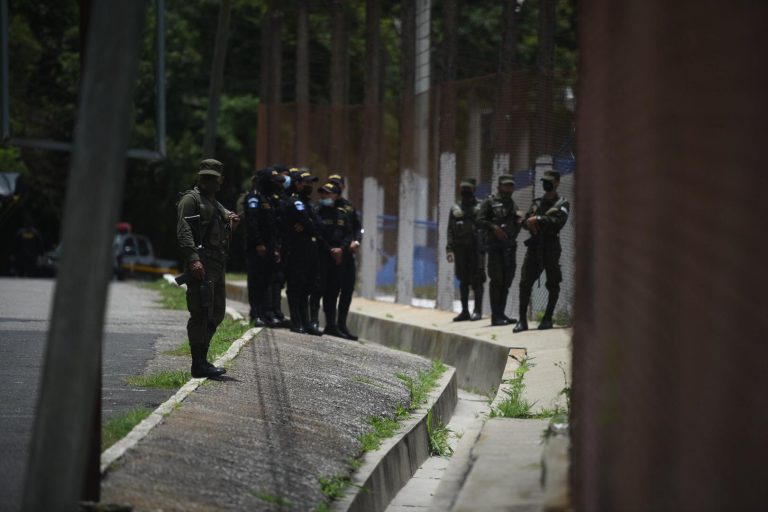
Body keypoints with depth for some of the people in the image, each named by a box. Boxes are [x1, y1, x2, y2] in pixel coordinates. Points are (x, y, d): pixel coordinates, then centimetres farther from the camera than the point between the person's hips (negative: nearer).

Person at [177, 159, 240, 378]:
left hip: (218, 264, 9)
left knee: (216, 313, 12)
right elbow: (184, 231, -14)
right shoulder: (191, 199, -2)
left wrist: (231, 225, 8)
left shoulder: (216, 204, 24)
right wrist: (193, 259, -25)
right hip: (201, 264, -9)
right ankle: (199, 364, -11)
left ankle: (201, 359, 19)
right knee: (201, 313, -11)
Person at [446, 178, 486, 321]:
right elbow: (450, 230, 11)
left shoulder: (480, 207, 1)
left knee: (476, 280, -6)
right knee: (463, 281, 7)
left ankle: (477, 311, -4)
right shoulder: (456, 209, 13)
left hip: (475, 249, -4)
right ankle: (465, 311, 11)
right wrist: (449, 249, 2)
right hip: (460, 249, 4)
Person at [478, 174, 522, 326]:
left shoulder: (512, 204, 18)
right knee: (497, 281, -7)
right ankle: (496, 316, -6)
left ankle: (501, 314, 15)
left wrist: (518, 221, 2)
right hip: (496, 245, -7)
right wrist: (494, 227, -21)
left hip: (510, 245, 7)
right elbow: (480, 220, -9)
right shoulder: (490, 201, -1)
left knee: (506, 282, 8)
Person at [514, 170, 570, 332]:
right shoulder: (537, 203, 18)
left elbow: (558, 222, -15)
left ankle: (548, 319, 10)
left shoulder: (562, 204, 2)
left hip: (551, 247, -4)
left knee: (553, 285, 1)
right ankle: (522, 320, -3)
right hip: (534, 245, 4)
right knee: (525, 283, -4)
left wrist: (538, 220, -15)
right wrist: (530, 223, -8)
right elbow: (525, 222, 14)